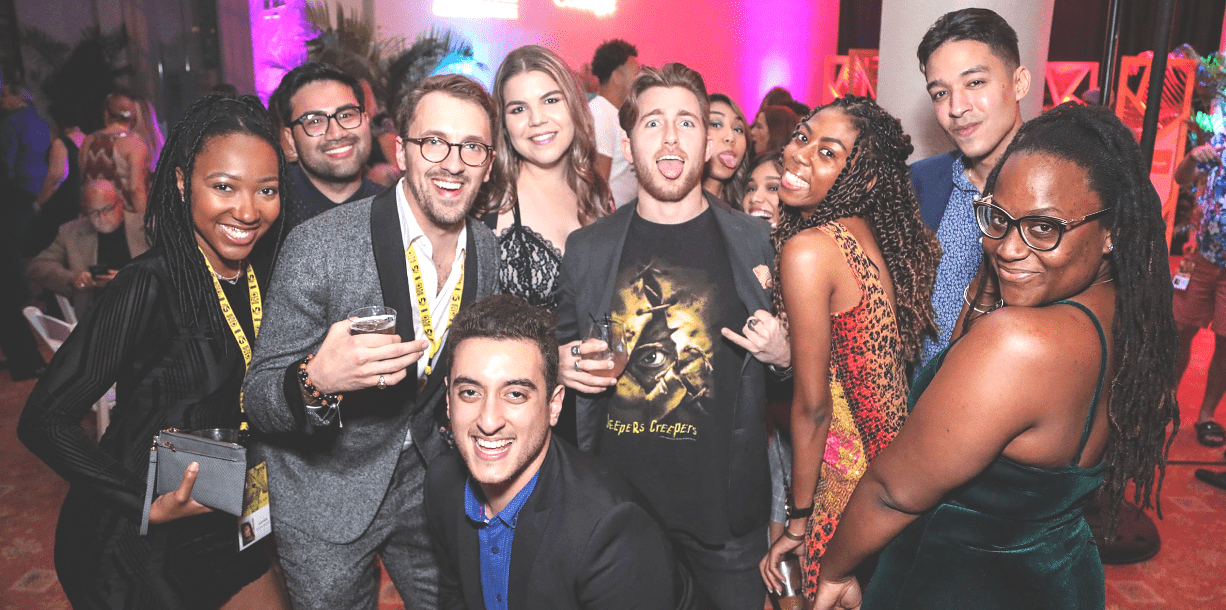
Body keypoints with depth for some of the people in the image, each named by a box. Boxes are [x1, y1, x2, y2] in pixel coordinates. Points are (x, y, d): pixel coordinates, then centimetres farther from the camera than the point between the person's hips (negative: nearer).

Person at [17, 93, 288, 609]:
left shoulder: (262, 276, -2)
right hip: (134, 546, -6)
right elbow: (44, 421, -19)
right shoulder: (150, 284, -22)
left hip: (222, 524, 6)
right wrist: (151, 505, -25)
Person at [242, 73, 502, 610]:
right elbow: (259, 400, -18)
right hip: (325, 494, -4)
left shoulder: (491, 252, -7)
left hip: (429, 479, 5)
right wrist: (316, 380, -39)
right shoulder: (319, 245, -23)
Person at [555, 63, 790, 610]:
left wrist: (783, 354, -14)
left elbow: (793, 360, 7)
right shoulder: (585, 250, 1)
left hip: (725, 509, 0)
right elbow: (562, 352, 13)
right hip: (614, 502, 1)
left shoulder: (757, 243, -2)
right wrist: (562, 364, -8)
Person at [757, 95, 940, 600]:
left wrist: (798, 519, -7)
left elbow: (812, 405, -18)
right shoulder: (872, 232, 0)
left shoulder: (807, 249, -23)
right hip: (899, 450, 8)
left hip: (853, 476, -7)